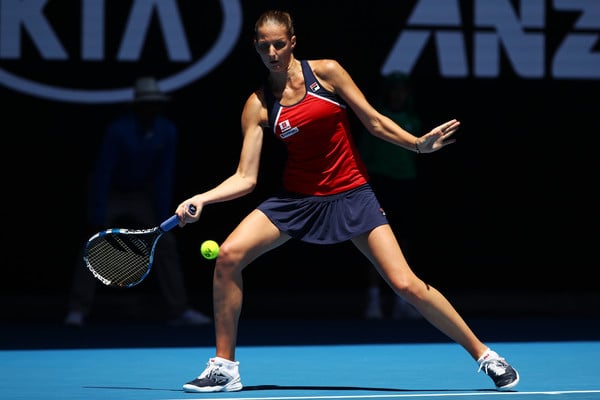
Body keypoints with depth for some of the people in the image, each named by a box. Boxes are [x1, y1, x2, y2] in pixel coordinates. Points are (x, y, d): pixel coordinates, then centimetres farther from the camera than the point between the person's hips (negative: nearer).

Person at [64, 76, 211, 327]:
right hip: (110, 193, -4)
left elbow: (164, 177, -10)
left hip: (141, 194, 4)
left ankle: (180, 311, -1)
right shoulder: (118, 130, -28)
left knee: (166, 245, -3)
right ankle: (77, 312, -15)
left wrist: (162, 219, -13)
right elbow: (103, 174, -28)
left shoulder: (167, 132, -15)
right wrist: (96, 219, -31)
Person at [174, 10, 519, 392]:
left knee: (406, 284, -12)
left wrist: (419, 144, -13)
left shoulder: (326, 72, -7)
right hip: (297, 199, 2)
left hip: (351, 195, -2)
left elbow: (374, 121, 0)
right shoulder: (259, 105, -3)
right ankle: (224, 367, -5)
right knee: (228, 255, -18)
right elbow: (246, 178, -5)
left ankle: (484, 354, 4)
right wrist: (200, 199, -18)